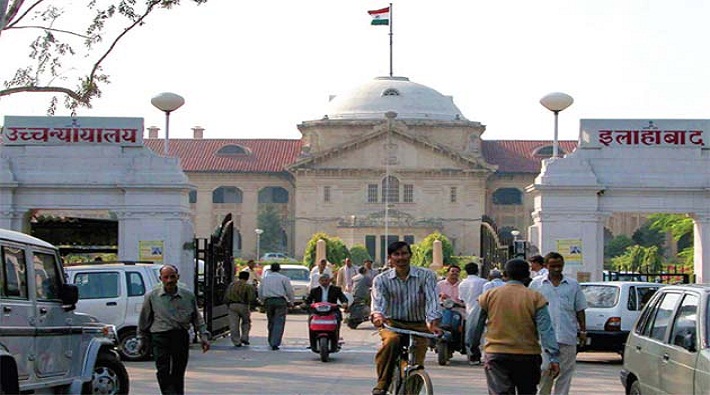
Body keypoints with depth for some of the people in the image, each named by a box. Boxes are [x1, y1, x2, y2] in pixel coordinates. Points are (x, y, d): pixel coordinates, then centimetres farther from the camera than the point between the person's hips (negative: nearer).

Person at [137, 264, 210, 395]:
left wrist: (204, 336, 5)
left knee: (178, 373, 6)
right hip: (160, 336, -2)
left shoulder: (189, 296, 8)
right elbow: (144, 320, 12)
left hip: (181, 336, 2)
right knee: (163, 371, -14)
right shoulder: (151, 296, 5)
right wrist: (142, 340, 13)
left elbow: (197, 319, 14)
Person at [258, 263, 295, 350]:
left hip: (268, 301, 4)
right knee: (279, 323, -5)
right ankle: (275, 343, -15)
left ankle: (271, 342, 17)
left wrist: (264, 301, 27)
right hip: (280, 301, -4)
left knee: (271, 322, 14)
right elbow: (290, 291, 1)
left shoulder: (265, 279, 15)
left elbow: (260, 293, 16)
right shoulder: (283, 278, 4)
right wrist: (291, 302, 12)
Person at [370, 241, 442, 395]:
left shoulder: (426, 275, -1)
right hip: (392, 323, -1)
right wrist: (377, 315, -39)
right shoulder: (381, 280, 2)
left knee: (417, 364, -14)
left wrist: (433, 322, -31)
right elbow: (378, 301, -15)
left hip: (418, 325, 1)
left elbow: (432, 299, -13)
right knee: (391, 340, -34)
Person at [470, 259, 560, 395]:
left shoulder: (489, 295, 2)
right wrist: (554, 358, -7)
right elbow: (546, 330, -7)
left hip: (496, 355, 0)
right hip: (527, 356, 0)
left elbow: (478, 326, 9)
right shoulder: (535, 297, -2)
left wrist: (472, 347, 21)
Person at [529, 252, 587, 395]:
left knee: (565, 372, 4)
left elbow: (580, 310, 15)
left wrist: (583, 330, 9)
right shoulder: (536, 283, 7)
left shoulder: (573, 285, 11)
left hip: (567, 336, 2)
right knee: (544, 370, -7)